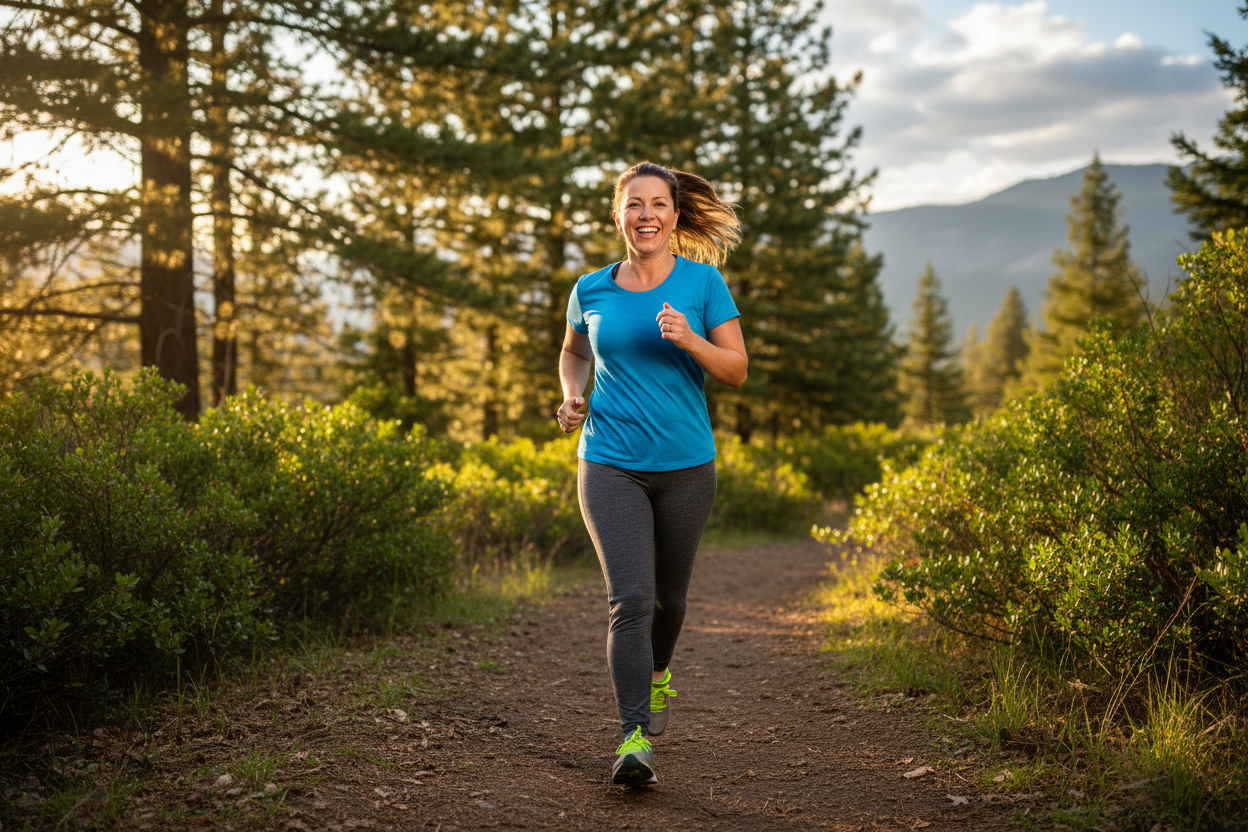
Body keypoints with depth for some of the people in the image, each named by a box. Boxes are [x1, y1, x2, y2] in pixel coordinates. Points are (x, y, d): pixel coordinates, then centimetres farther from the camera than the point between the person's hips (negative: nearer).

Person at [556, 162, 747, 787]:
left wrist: (690, 341, -21)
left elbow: (738, 370, -3)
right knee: (629, 598, -15)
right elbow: (574, 350, 22)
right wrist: (571, 396, 3)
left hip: (685, 465, 1)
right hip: (609, 464, 0)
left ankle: (659, 671, 48)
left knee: (668, 594, 16)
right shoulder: (591, 290, 3)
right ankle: (635, 737, -15)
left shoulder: (702, 282, -2)